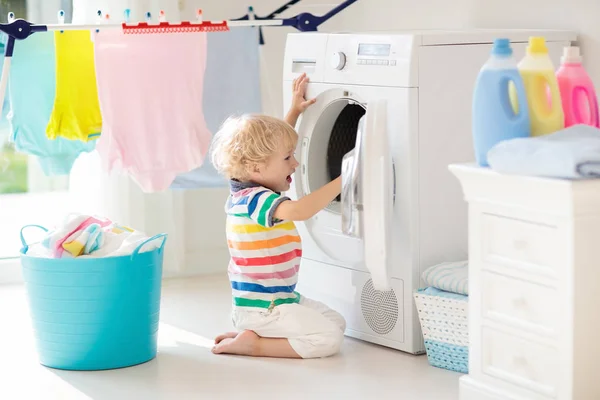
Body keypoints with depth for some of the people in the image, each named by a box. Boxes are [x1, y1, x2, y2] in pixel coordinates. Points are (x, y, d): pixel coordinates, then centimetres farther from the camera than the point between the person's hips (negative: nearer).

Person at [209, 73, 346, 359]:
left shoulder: (244, 191, 8)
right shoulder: (256, 200, -22)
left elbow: (266, 142, 27)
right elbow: (299, 210, -41)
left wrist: (294, 111, 28)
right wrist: (342, 180, -34)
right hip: (261, 309, -10)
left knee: (337, 322, 14)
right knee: (329, 338, -17)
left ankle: (250, 335, 8)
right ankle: (252, 343, -10)